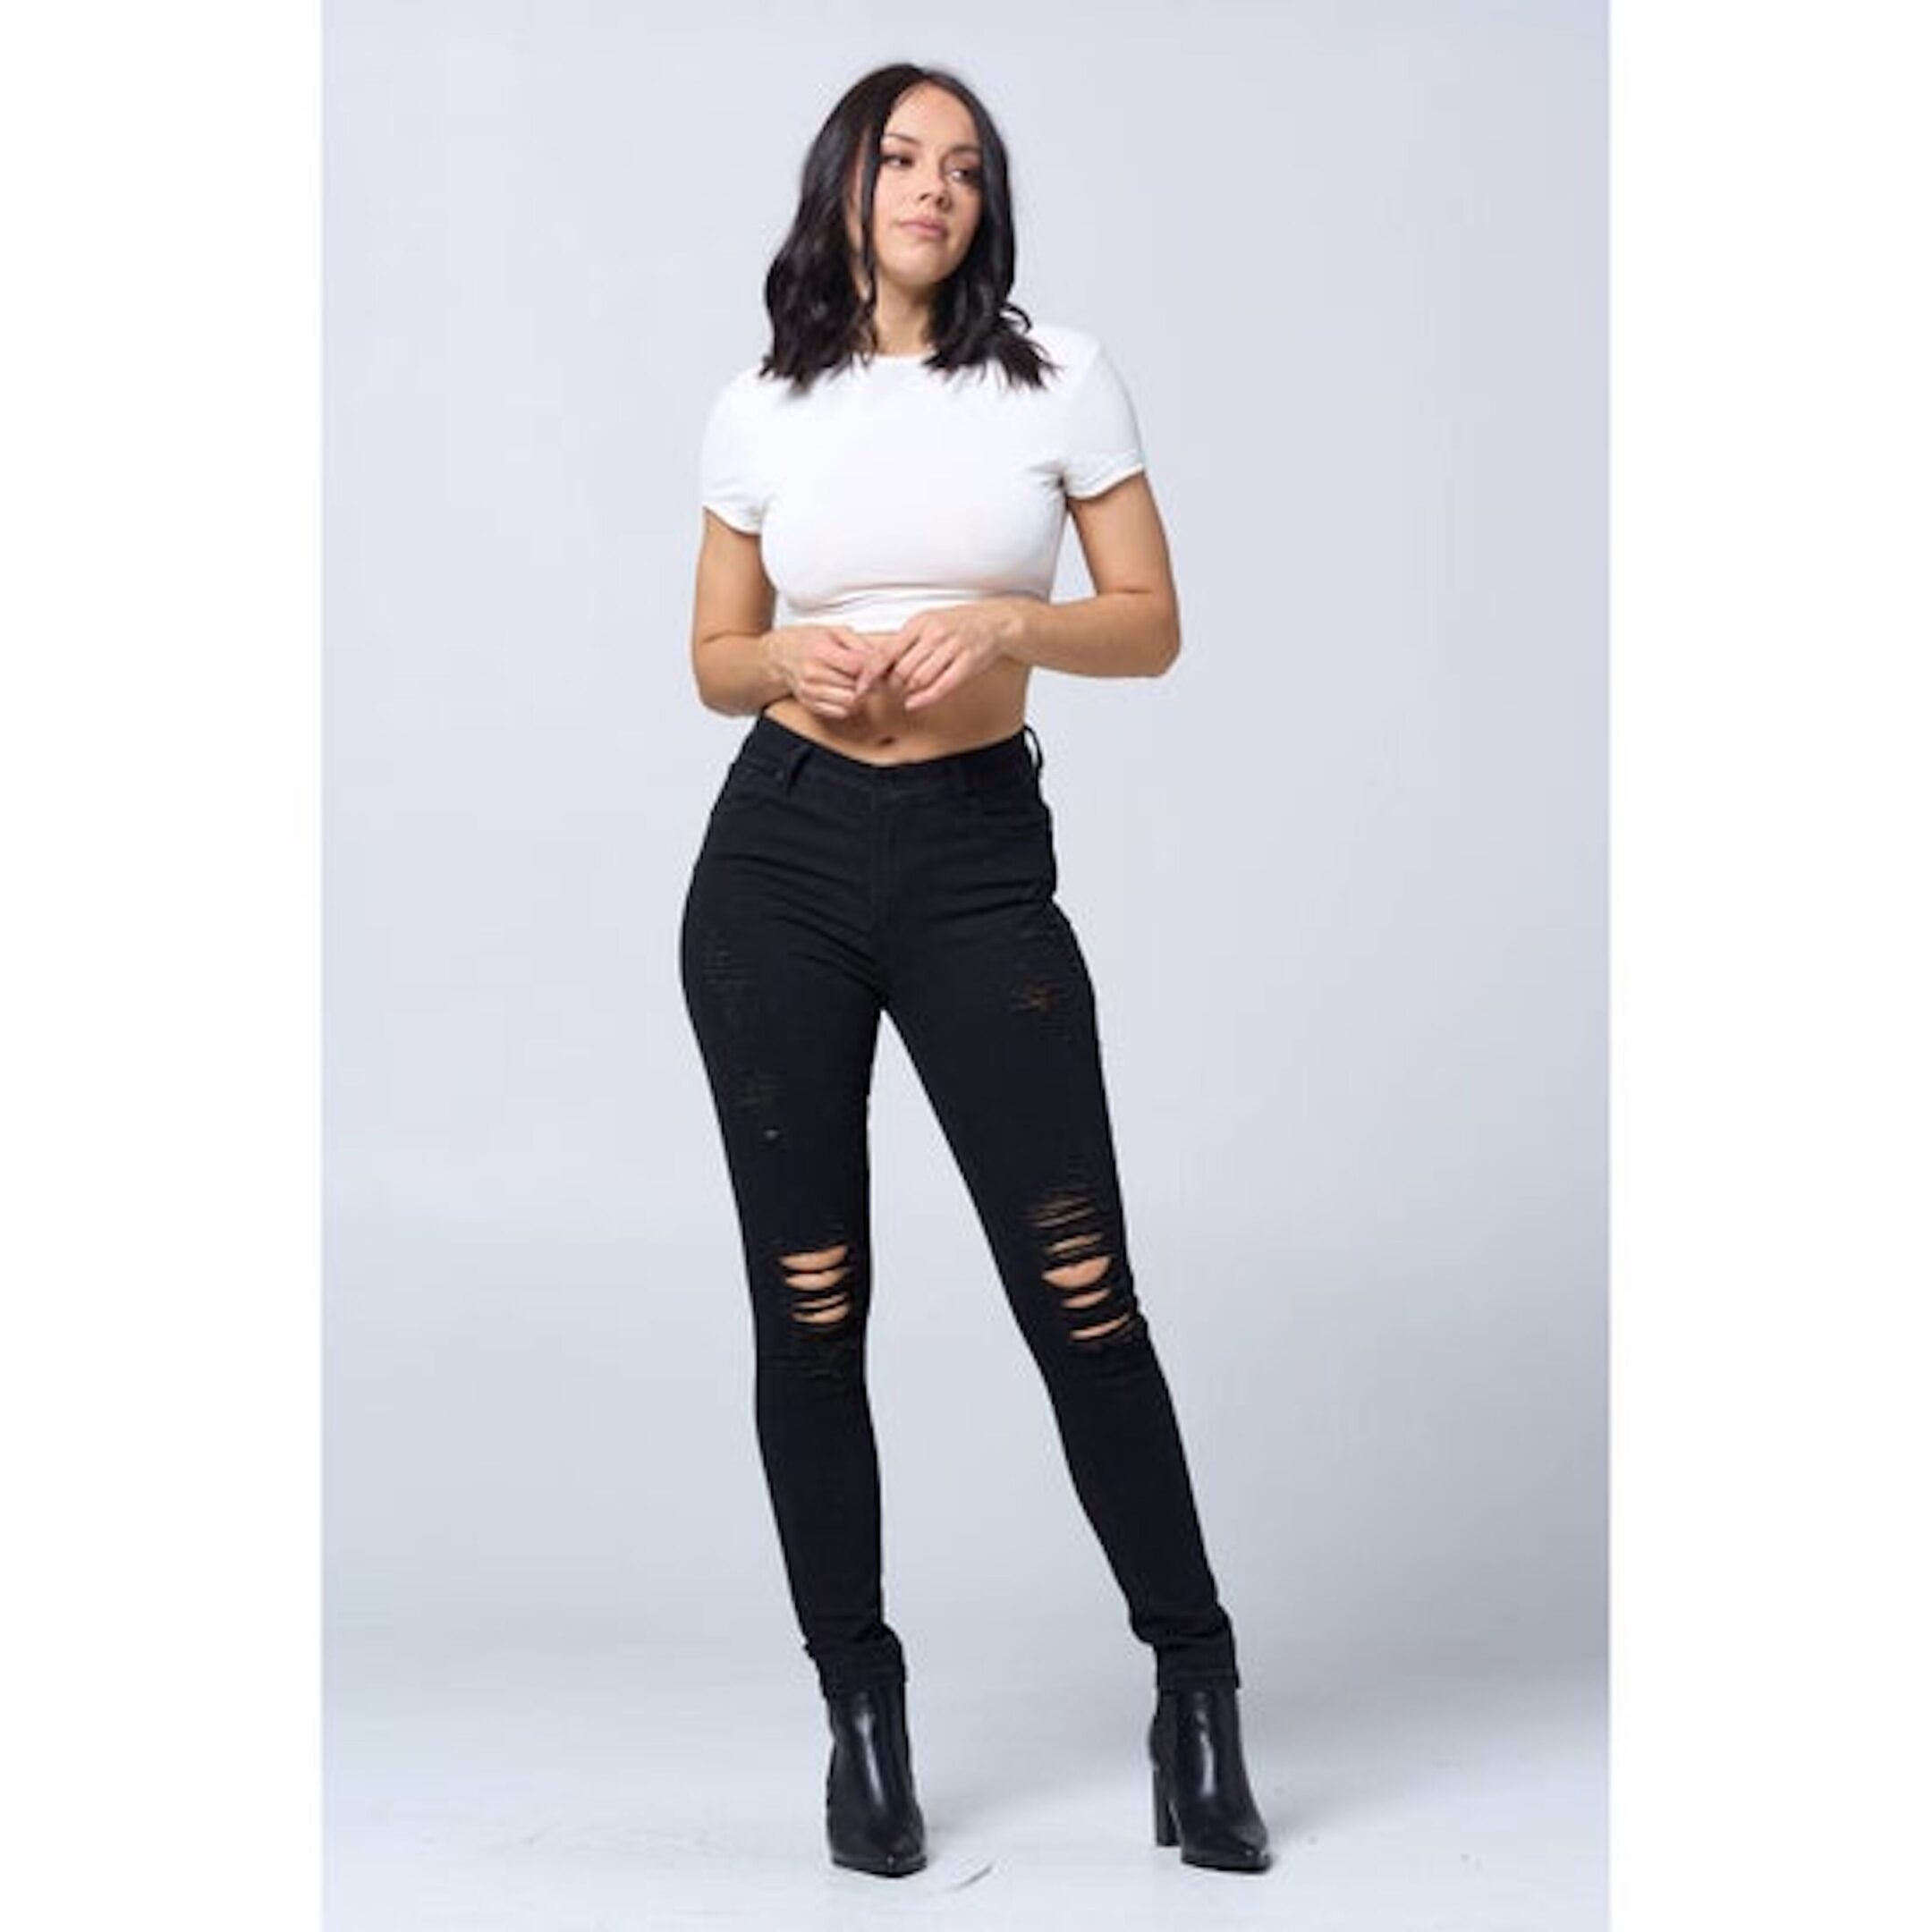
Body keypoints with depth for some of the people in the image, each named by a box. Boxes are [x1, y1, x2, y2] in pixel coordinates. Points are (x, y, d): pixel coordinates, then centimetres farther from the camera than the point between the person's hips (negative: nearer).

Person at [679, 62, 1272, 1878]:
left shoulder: (1060, 375, 3)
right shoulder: (758, 410, 7)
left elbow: (1151, 626, 3)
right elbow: (716, 658, 13)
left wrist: (1005, 625, -15)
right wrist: (792, 660, -9)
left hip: (981, 859, -1)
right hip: (777, 855, 2)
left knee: (1077, 1286, -5)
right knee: (808, 1304, 3)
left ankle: (1194, 1685, 12)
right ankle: (859, 1706, 18)